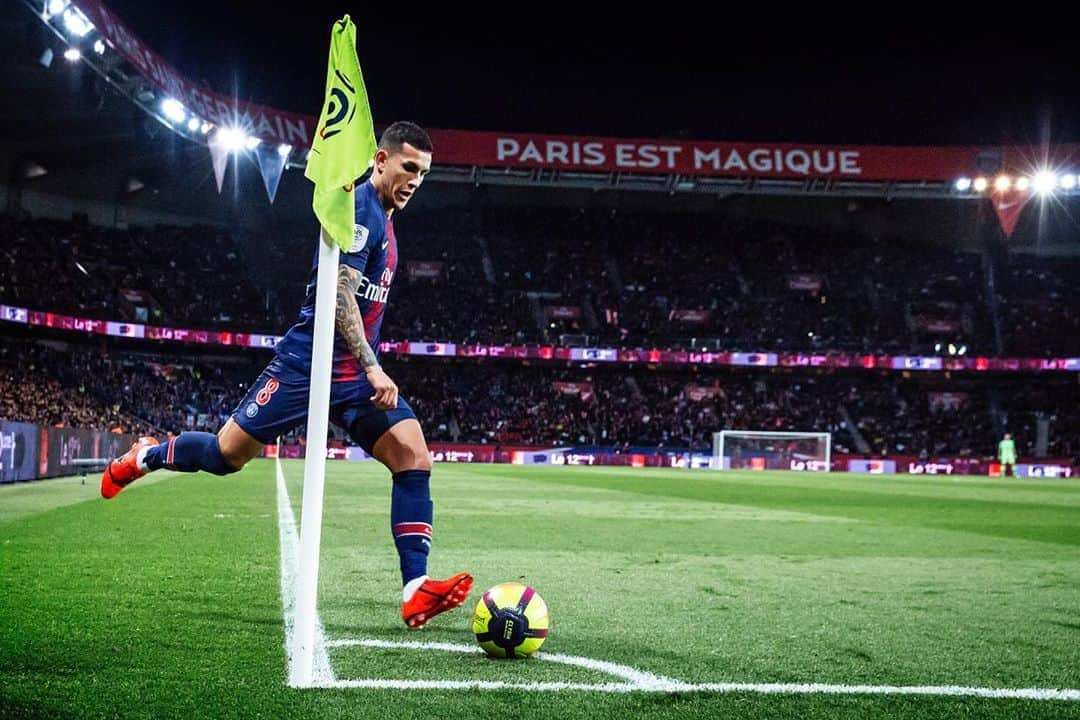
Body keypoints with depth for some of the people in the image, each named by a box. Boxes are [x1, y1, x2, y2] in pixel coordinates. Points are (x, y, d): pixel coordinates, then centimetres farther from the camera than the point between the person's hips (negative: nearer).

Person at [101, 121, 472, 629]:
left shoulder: (383, 221, 17)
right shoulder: (358, 208, -13)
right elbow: (339, 294, -22)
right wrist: (373, 368, -26)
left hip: (355, 373, 8)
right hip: (309, 364, -8)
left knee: (414, 459, -11)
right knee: (226, 455, 2)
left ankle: (416, 591, -15)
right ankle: (146, 456, 33)